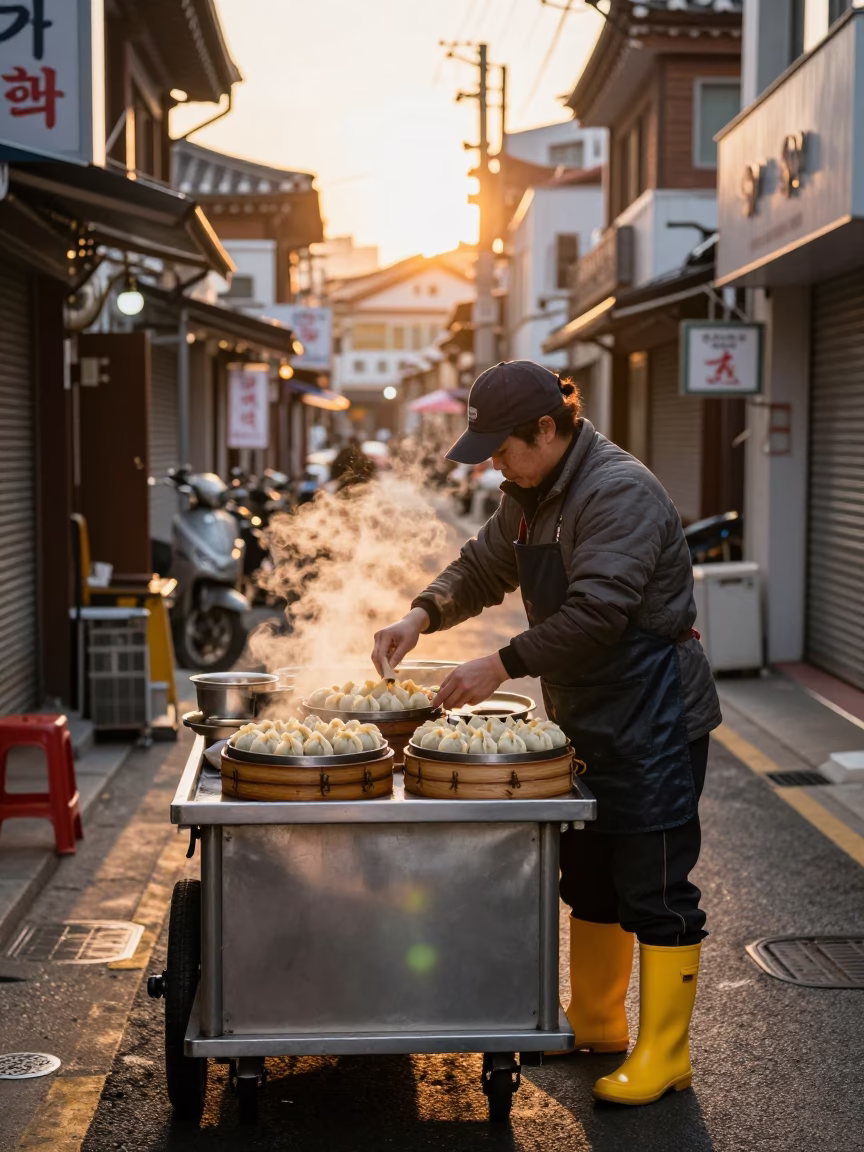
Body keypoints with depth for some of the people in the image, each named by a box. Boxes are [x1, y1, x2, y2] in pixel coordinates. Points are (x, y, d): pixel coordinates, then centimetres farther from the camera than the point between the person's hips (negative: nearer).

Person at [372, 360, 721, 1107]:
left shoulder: (620, 491, -20)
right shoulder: (532, 498, 10)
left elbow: (596, 610, -28)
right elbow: (483, 567, 19)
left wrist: (503, 666, -24)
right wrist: (423, 615, 1)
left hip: (653, 716, -10)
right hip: (589, 718, 10)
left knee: (655, 890, -3)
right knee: (588, 876, 18)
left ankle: (663, 1055, 8)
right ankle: (595, 1024, 33)